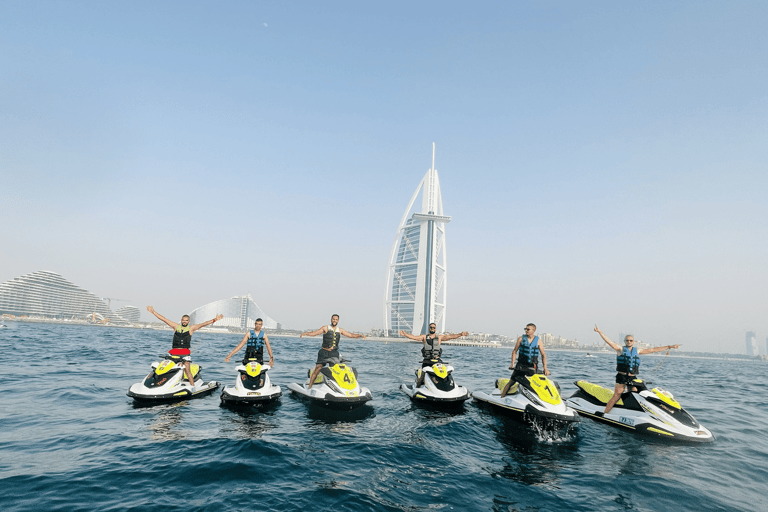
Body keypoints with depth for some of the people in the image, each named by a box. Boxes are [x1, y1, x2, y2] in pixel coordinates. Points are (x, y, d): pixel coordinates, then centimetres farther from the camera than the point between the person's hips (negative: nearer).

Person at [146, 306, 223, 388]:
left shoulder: (191, 328, 7)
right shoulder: (176, 326, 13)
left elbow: (204, 324, -3)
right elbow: (163, 319, 11)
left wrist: (214, 320, -13)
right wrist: (153, 312, 8)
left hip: (185, 352, -3)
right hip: (174, 351, 3)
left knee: (187, 370, -12)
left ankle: (193, 386, -12)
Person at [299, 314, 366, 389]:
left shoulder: (340, 330, 13)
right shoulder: (325, 328, 2)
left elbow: (350, 335, 16)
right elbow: (315, 333, -8)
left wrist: (359, 335, 3)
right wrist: (305, 333, -24)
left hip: (334, 353, 3)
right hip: (324, 352, -3)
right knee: (317, 370, -8)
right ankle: (309, 387, 0)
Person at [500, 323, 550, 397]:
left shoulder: (538, 341, 3)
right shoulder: (521, 339, 2)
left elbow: (543, 355, 3)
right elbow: (514, 351, 7)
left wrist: (545, 368, -7)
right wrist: (512, 364, -2)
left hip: (532, 367, 1)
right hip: (521, 365, 0)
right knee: (511, 382, -3)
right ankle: (501, 397, 3)